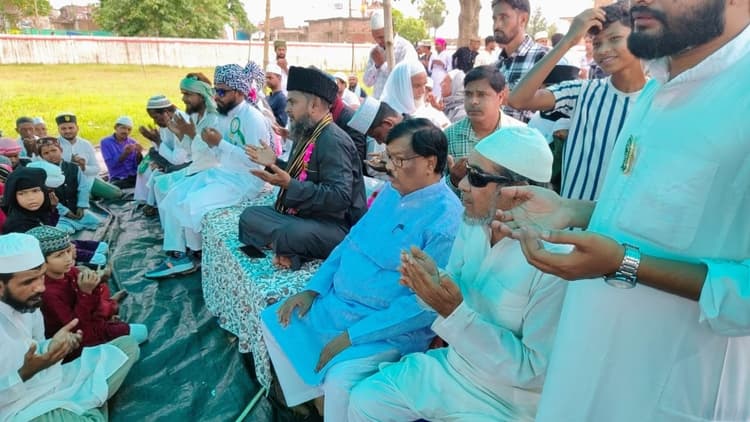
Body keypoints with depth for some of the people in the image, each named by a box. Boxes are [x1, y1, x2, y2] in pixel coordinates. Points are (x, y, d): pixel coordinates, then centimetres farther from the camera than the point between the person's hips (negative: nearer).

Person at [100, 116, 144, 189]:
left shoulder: (133, 143, 10)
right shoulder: (105, 142, 4)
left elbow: (138, 166, 3)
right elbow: (111, 164, -9)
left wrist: (139, 153, -16)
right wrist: (125, 154, -22)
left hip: (134, 177, 2)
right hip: (117, 179, -2)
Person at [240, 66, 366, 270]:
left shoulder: (333, 141, -18)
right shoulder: (308, 134, 11)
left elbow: (339, 198, -28)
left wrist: (289, 184, -30)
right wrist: (274, 163, 15)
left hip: (334, 225, -9)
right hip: (300, 215, 10)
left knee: (293, 234, -37)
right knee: (249, 215, 3)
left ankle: (285, 245, -5)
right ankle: (288, 245, -15)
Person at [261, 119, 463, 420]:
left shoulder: (446, 221, -22)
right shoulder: (392, 191, 5)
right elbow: (352, 240, 12)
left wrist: (353, 335, -22)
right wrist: (313, 289, 3)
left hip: (390, 329, -8)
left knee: (340, 381, -30)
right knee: (273, 321, 10)